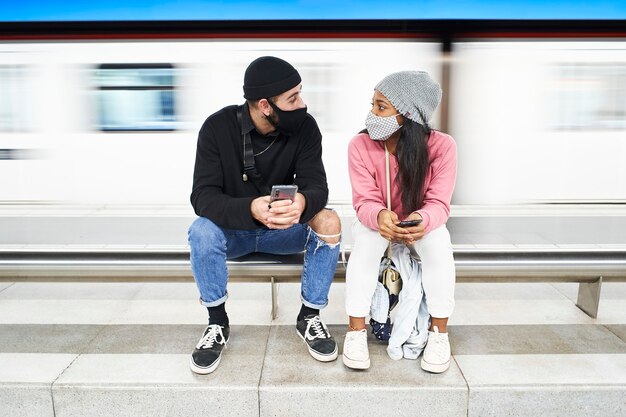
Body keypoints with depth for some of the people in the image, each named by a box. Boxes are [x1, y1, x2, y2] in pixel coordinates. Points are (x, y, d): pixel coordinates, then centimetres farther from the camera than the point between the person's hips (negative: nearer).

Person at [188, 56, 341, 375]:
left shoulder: (304, 127, -14)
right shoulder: (218, 127, -18)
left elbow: (316, 185, -20)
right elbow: (203, 196, -24)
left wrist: (303, 202, -47)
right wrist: (250, 209, -45)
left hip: (284, 229, 1)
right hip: (233, 229, -1)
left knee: (329, 222, -27)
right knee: (202, 231, -33)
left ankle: (309, 316, -7)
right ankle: (217, 323, -9)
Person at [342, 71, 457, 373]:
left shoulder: (441, 146, -23)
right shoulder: (360, 145, -21)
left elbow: (438, 203, -21)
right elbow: (365, 201, -21)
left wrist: (422, 220, -45)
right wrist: (379, 216, -45)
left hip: (421, 224, 0)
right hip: (377, 223, 0)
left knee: (438, 241, -31)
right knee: (367, 239, -32)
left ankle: (439, 332, -12)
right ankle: (356, 331, -19)